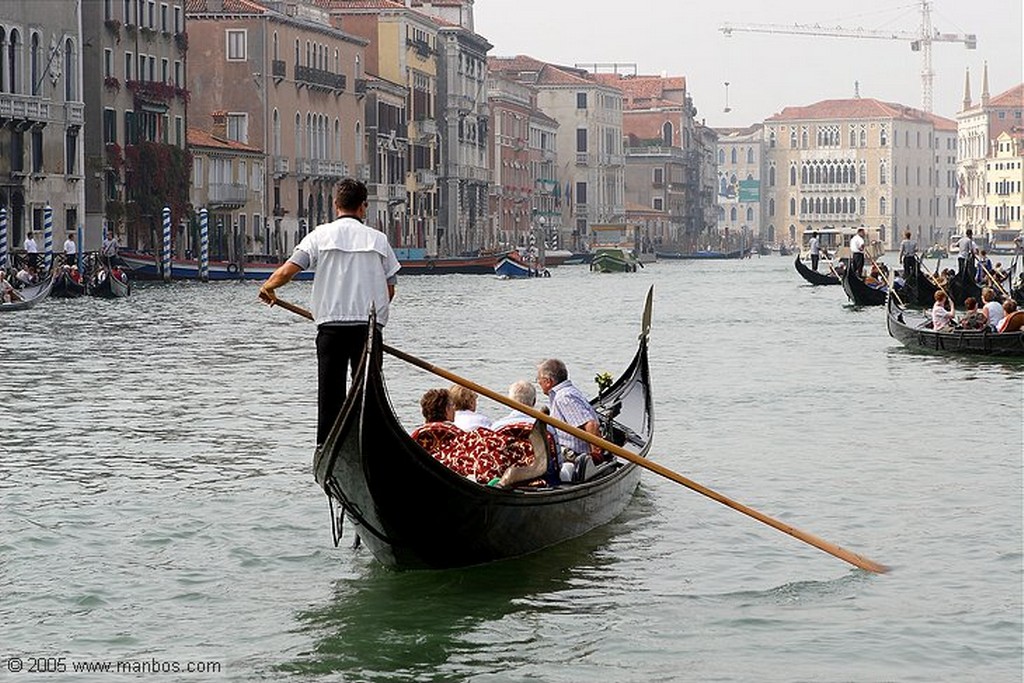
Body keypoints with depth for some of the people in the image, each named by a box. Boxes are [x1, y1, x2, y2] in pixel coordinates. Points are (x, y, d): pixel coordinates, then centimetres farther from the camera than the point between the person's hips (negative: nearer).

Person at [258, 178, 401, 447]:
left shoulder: (321, 235, 0)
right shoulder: (378, 239, 5)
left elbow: (287, 270, -7)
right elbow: (390, 290, 8)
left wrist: (268, 287, 13)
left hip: (331, 325, -1)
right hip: (369, 326, 1)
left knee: (330, 391, 5)